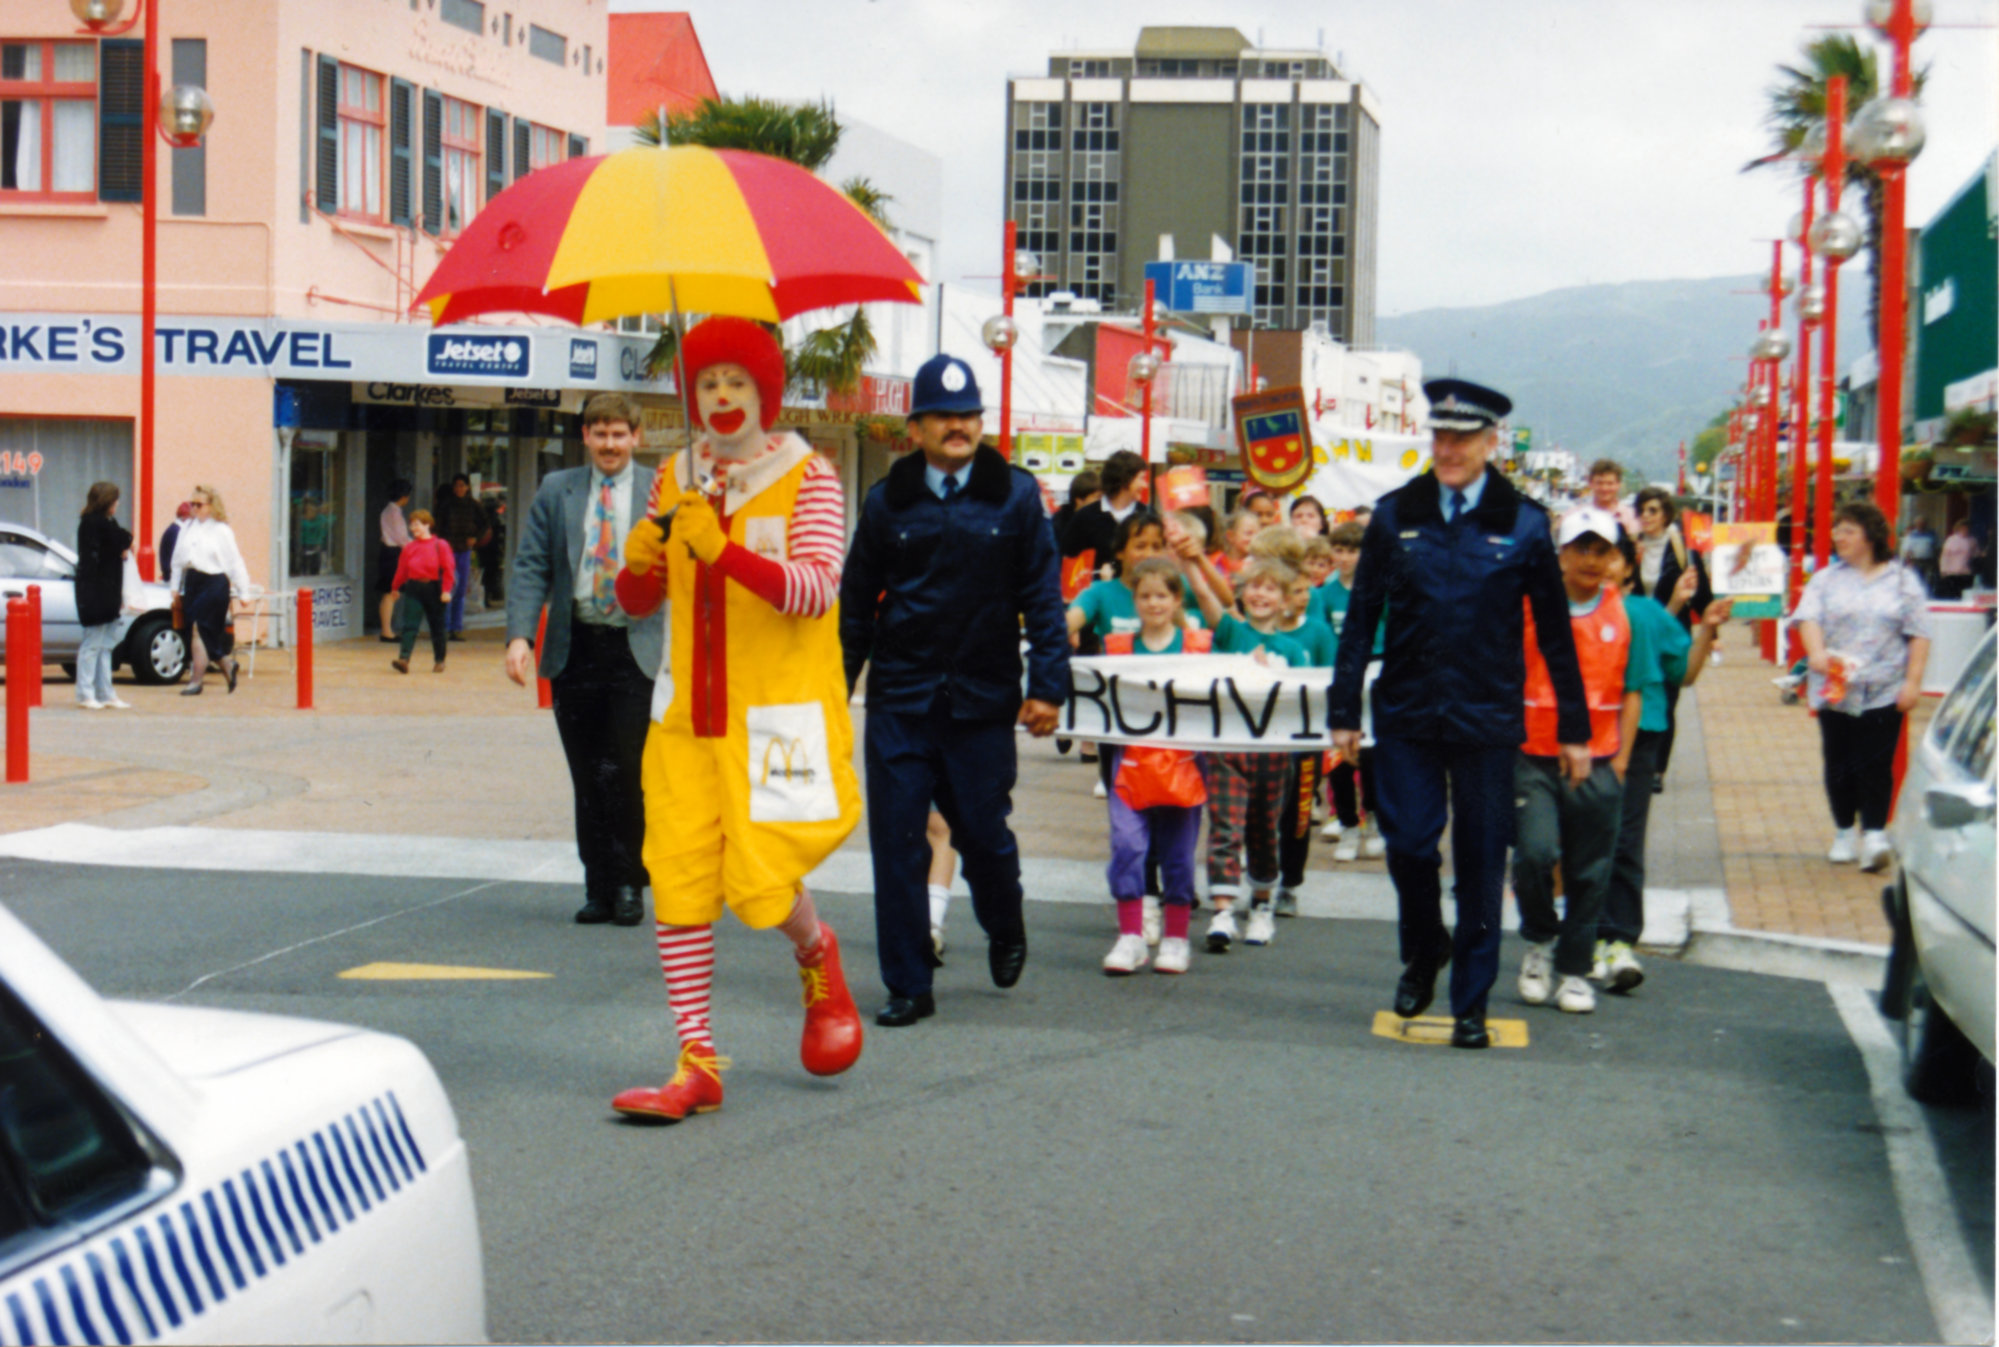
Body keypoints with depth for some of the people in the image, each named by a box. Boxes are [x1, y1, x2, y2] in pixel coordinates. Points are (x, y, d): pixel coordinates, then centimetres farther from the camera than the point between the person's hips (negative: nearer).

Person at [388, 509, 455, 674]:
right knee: (409, 625, -9)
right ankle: (404, 660, -19)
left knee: (437, 627, 9)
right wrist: (395, 588, 20)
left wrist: (446, 590, -12)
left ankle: (439, 660, 23)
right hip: (413, 589, 2)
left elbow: (449, 569, -6)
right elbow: (401, 569, 15)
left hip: (433, 589, -2)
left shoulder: (440, 546, -4)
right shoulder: (409, 547, 7)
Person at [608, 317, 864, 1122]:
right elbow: (639, 601, 14)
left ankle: (817, 957, 27)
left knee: (760, 884, -9)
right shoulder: (677, 477, 10)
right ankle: (697, 1064, 5)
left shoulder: (807, 477, -3)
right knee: (678, 880, -3)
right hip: (687, 718, 4)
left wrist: (722, 551, -29)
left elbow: (816, 591, -17)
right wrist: (639, 561, -9)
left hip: (778, 714, -4)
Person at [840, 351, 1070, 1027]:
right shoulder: (888, 502, 5)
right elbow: (856, 604, 10)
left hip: (983, 699, -1)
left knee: (984, 833, 5)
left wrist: (1048, 684, -5)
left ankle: (1005, 931, 38)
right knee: (896, 843, -1)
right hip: (899, 699, 1)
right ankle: (907, 985, 10)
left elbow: (1043, 596, 3)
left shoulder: (1015, 497, 3)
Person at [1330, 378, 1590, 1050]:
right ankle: (1423, 951, 29)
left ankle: (1471, 1003, 15)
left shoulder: (1522, 523, 1)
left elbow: (1555, 631, 5)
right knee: (1408, 845, -1)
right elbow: (1361, 615, 7)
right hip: (1406, 714, 1)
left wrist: (1574, 728, 5)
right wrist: (1344, 710, 3)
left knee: (1480, 860, 3)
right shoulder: (1396, 515, 4)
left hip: (1488, 718, -1)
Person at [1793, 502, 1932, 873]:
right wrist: (1816, 652, -26)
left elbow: (1919, 635, 3)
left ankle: (1874, 834, -8)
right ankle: (1844, 834, 18)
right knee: (1839, 765, 7)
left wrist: (1913, 681, -6)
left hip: (1884, 692, -2)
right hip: (1835, 690, 2)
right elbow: (1809, 619, -6)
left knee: (1876, 766, -8)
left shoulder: (1903, 581, 6)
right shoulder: (1827, 579, 9)